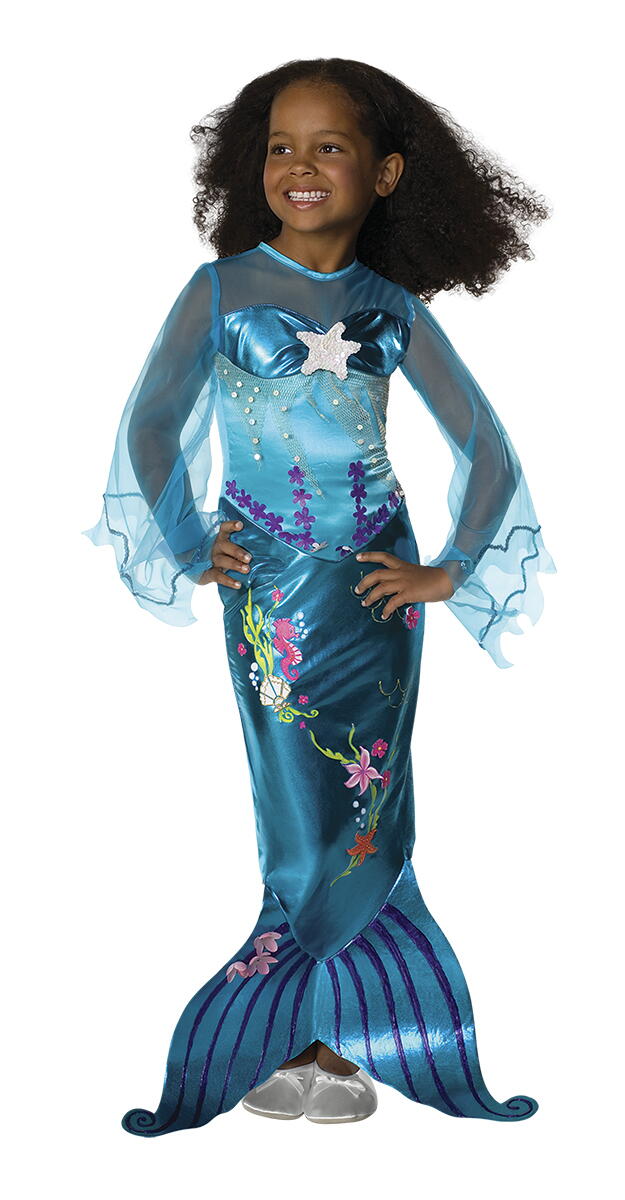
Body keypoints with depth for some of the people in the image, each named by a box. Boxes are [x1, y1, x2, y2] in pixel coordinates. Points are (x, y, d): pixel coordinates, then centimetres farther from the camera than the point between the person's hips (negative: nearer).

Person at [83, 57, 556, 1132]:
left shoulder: (393, 309, 2)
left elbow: (485, 448, 6)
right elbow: (149, 427, 1)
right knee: (311, 825, 1)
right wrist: (187, 549, -1)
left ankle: (309, 1038, 22)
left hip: (375, 589, 3)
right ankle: (318, 1036, 18)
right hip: (268, 587, -3)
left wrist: (448, 571, 2)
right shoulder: (222, 288, -3)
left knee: (360, 827, 7)